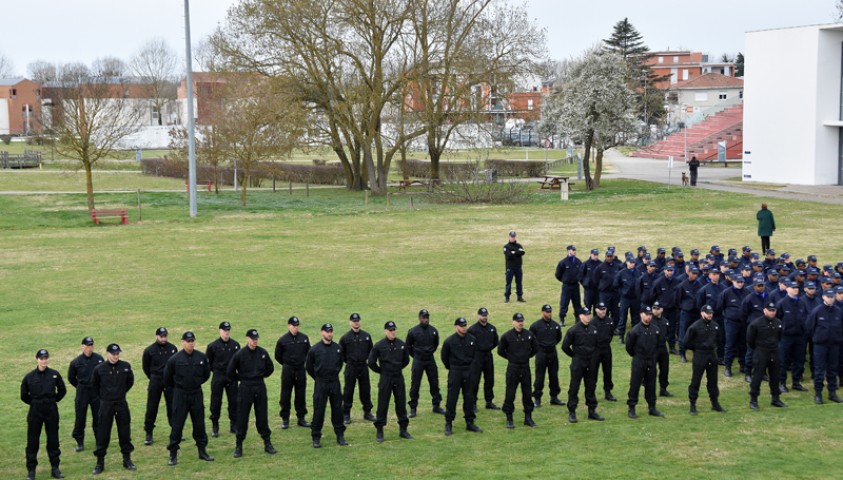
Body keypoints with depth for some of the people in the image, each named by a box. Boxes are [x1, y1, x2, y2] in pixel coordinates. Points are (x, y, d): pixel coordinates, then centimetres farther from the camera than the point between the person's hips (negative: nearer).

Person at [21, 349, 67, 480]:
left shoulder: (55, 374, -4)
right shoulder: (29, 377, -6)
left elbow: (62, 390, 11)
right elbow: (24, 395, 6)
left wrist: (53, 400, 5)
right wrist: (34, 403, 3)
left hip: (52, 411, 1)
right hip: (35, 412, -1)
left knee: (53, 440, 8)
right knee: (32, 441, 2)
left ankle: (55, 468, 19)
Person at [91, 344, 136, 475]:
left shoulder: (125, 366, -5)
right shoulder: (99, 369, -10)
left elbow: (130, 381, 12)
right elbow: (94, 385, 6)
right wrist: (103, 396, 9)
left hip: (122, 404, 2)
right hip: (106, 405, -2)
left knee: (125, 432, 8)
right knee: (103, 433, 2)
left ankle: (127, 460, 20)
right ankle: (100, 462, 10)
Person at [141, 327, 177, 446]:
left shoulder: (172, 348, 1)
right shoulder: (150, 350, -5)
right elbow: (145, 367, 7)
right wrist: (153, 378, 10)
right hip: (155, 382, -1)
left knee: (173, 407, 6)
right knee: (151, 408, 0)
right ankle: (148, 434, 8)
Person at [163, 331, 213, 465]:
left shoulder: (202, 357, -4)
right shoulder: (174, 359, -11)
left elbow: (206, 374, 14)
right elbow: (167, 379, 3)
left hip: (197, 394, 3)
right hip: (180, 395, -3)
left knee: (199, 423, 9)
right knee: (177, 424, 0)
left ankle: (202, 451, 21)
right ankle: (173, 454, 7)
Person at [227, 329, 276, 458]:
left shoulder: (263, 353, 0)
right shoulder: (239, 354, -10)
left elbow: (270, 368, 15)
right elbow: (230, 372, -3)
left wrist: (261, 376, 10)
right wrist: (240, 379, 2)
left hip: (260, 388, 3)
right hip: (245, 388, -2)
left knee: (262, 417, 8)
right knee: (242, 418, 1)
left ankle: (267, 443, 17)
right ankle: (239, 445, 9)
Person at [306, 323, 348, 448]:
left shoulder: (338, 348, 1)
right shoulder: (314, 349, -8)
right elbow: (308, 366, 4)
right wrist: (318, 378, 8)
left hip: (335, 383, 3)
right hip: (320, 384, -3)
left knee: (337, 409, 7)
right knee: (318, 410, 0)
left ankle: (340, 435, 18)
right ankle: (316, 438, 8)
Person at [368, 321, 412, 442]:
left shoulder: (401, 345, 1)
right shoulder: (379, 346, -8)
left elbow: (406, 360, 17)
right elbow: (371, 362, -1)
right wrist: (381, 371, 3)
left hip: (399, 378, 3)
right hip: (385, 379, -3)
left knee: (401, 404, 8)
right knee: (382, 405, 0)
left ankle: (403, 429, 18)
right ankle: (379, 431, 8)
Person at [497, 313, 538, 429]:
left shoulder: (529, 335, 1)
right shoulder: (507, 336, -7)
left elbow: (535, 348, 15)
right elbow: (500, 351, 3)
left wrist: (527, 356, 7)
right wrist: (511, 357, 0)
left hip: (525, 367, 3)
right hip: (512, 368, -3)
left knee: (527, 393, 7)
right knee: (510, 394, 0)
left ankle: (528, 418, 18)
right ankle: (509, 419, 8)